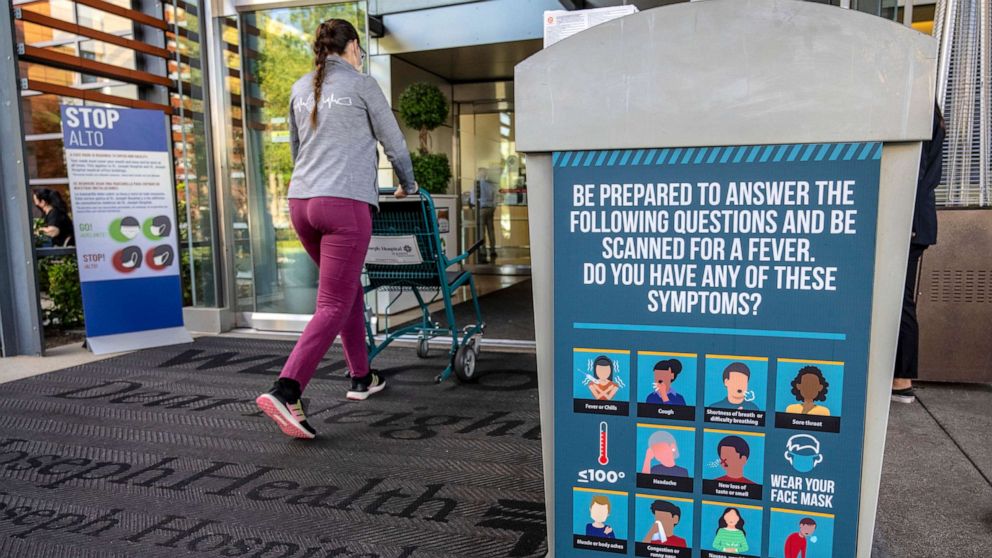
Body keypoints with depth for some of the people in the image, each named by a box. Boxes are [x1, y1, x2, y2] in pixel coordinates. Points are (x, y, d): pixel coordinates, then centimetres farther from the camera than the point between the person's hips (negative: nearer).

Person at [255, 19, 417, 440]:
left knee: (349, 289, 20)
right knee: (334, 304, -7)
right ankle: (284, 391, -19)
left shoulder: (301, 89, 17)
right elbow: (394, 144, 7)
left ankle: (361, 378, 27)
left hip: (301, 201, 7)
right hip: (346, 203, -7)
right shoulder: (361, 85, 2)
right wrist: (408, 187, 24)